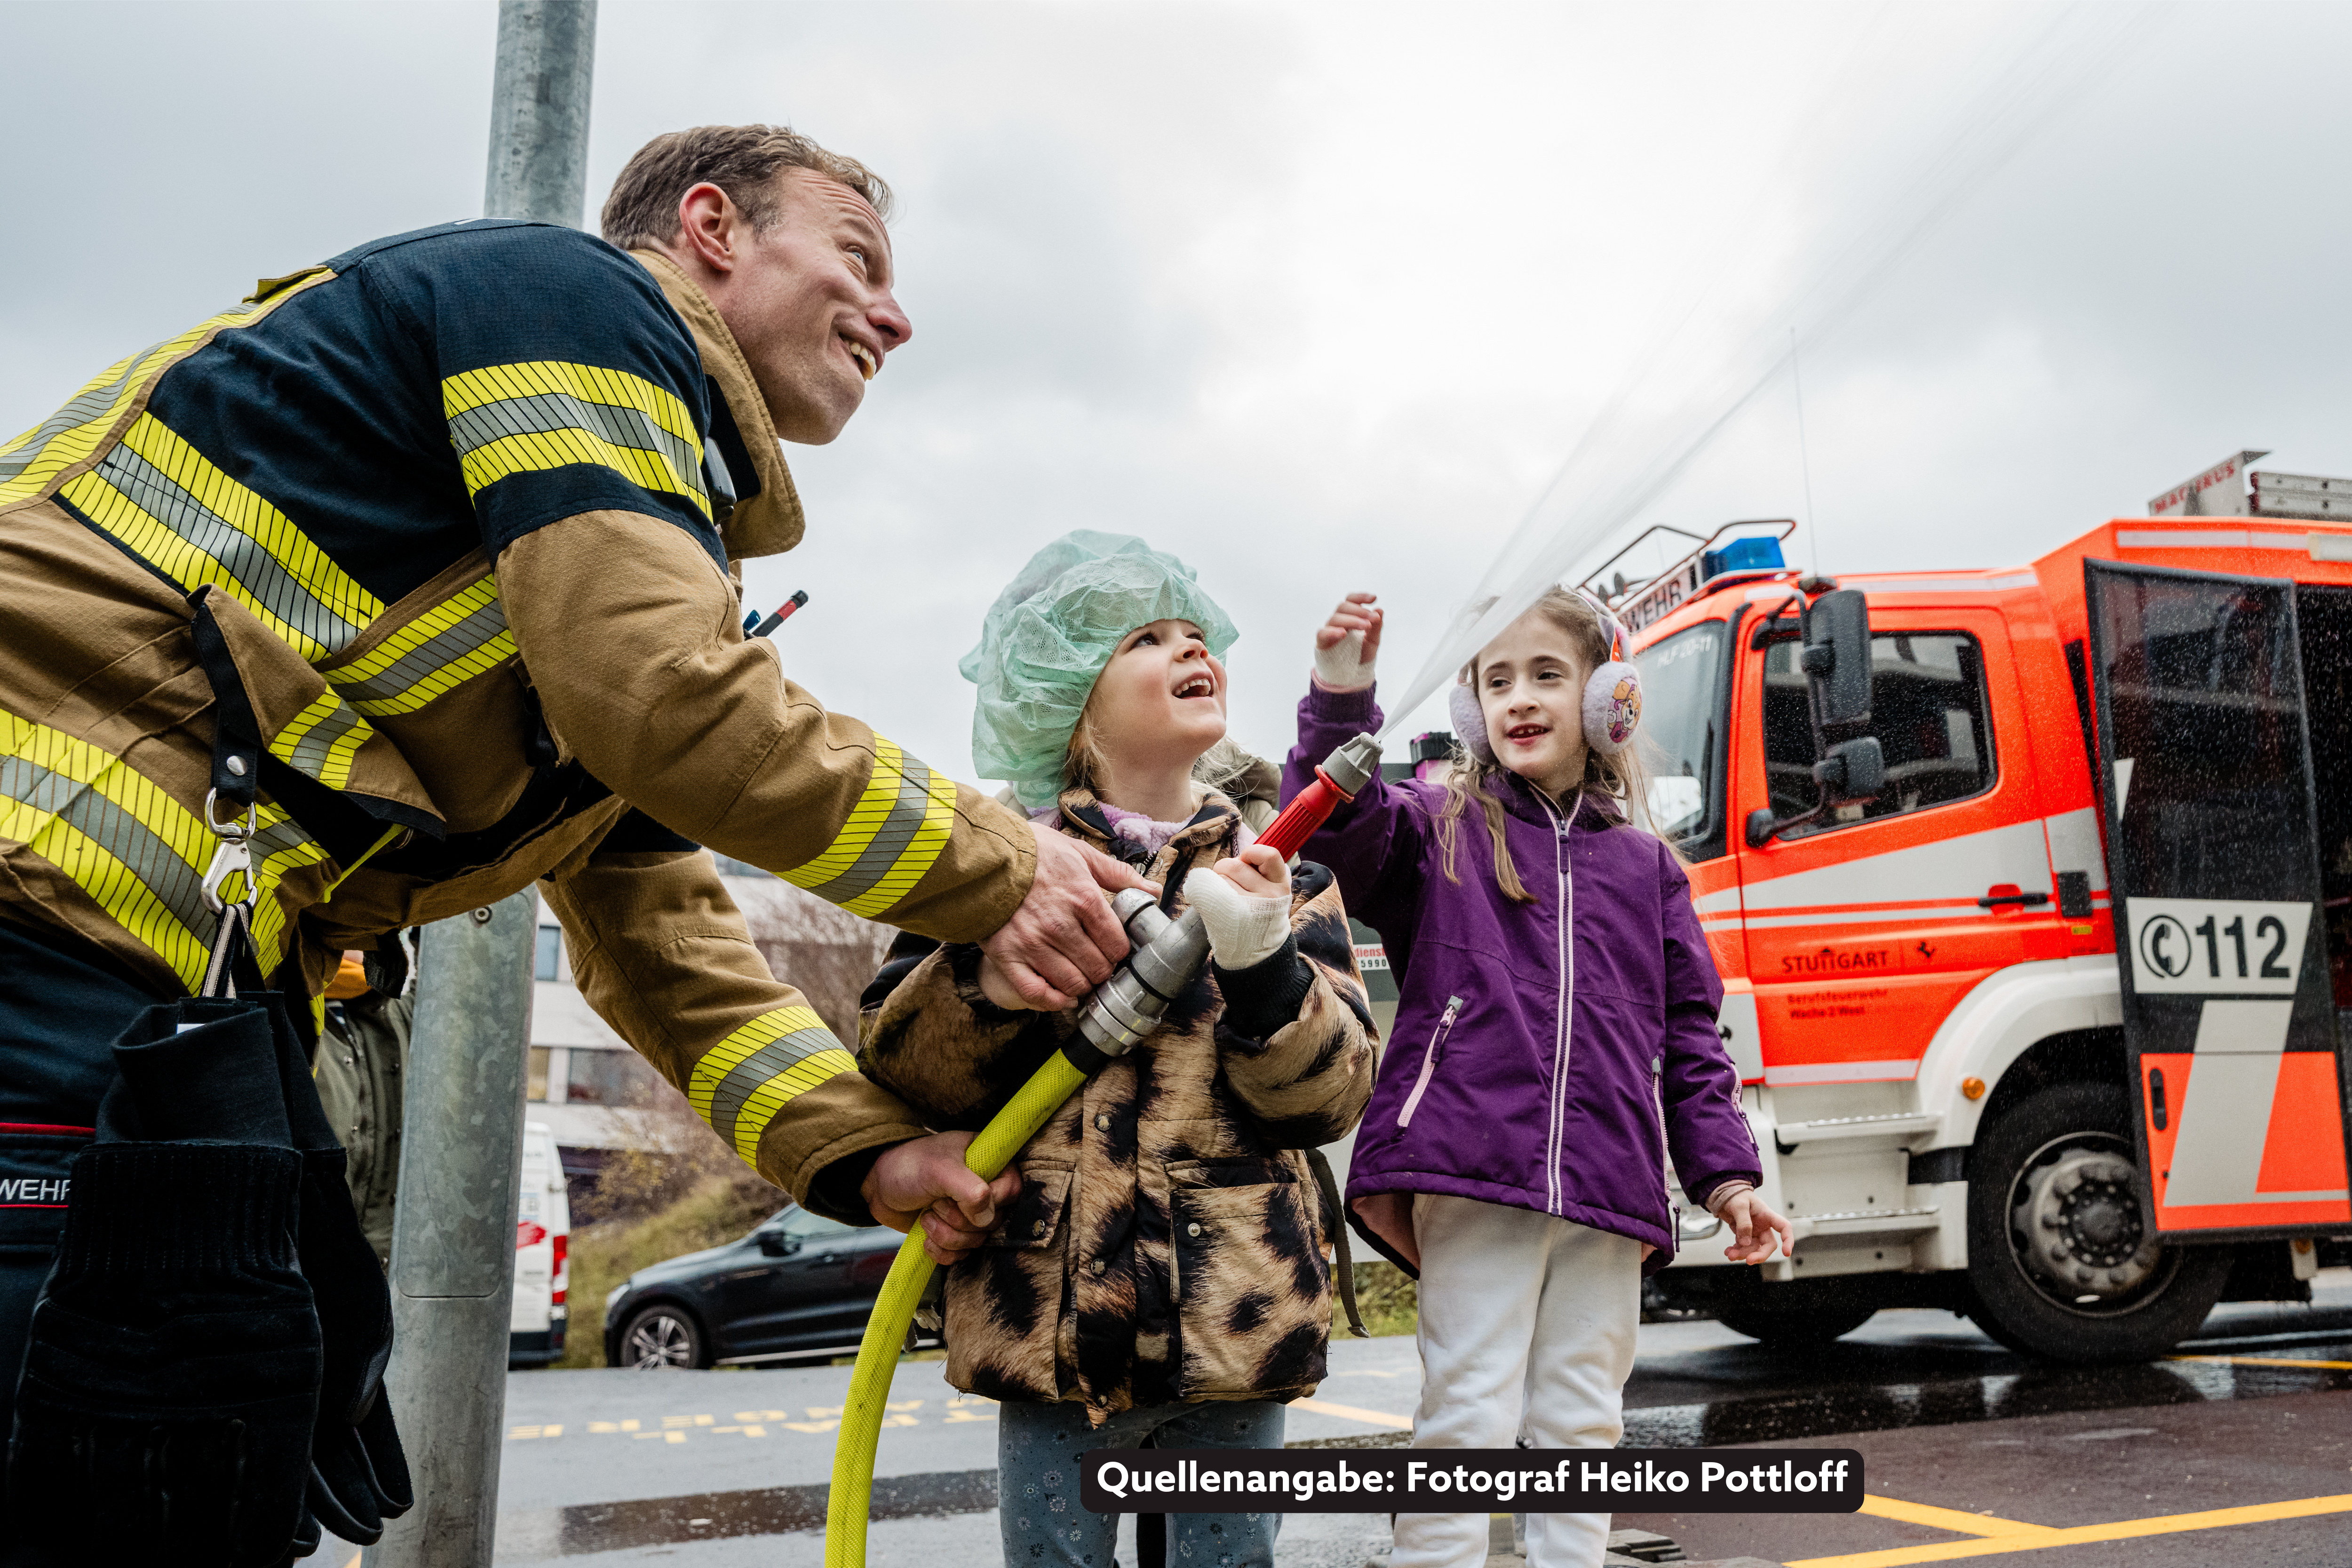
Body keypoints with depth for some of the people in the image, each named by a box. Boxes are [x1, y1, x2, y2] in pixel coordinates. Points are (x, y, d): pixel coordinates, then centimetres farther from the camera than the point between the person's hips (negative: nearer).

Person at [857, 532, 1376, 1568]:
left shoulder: (1277, 867, 8)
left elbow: (1329, 1096, 0)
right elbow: (897, 1073, -1)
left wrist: (1263, 964, -18)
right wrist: (994, 964, -19)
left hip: (1239, 1322, 1)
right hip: (1056, 1320, -1)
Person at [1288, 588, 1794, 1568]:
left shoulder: (1646, 866, 16)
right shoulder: (1439, 831, 8)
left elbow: (1690, 1035, 16)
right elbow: (1339, 826, -13)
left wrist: (1726, 1174, 10)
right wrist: (1340, 699, -27)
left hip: (1606, 1193, 3)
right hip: (1472, 1171, -3)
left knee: (1582, 1426, 11)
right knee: (1467, 1418, -3)